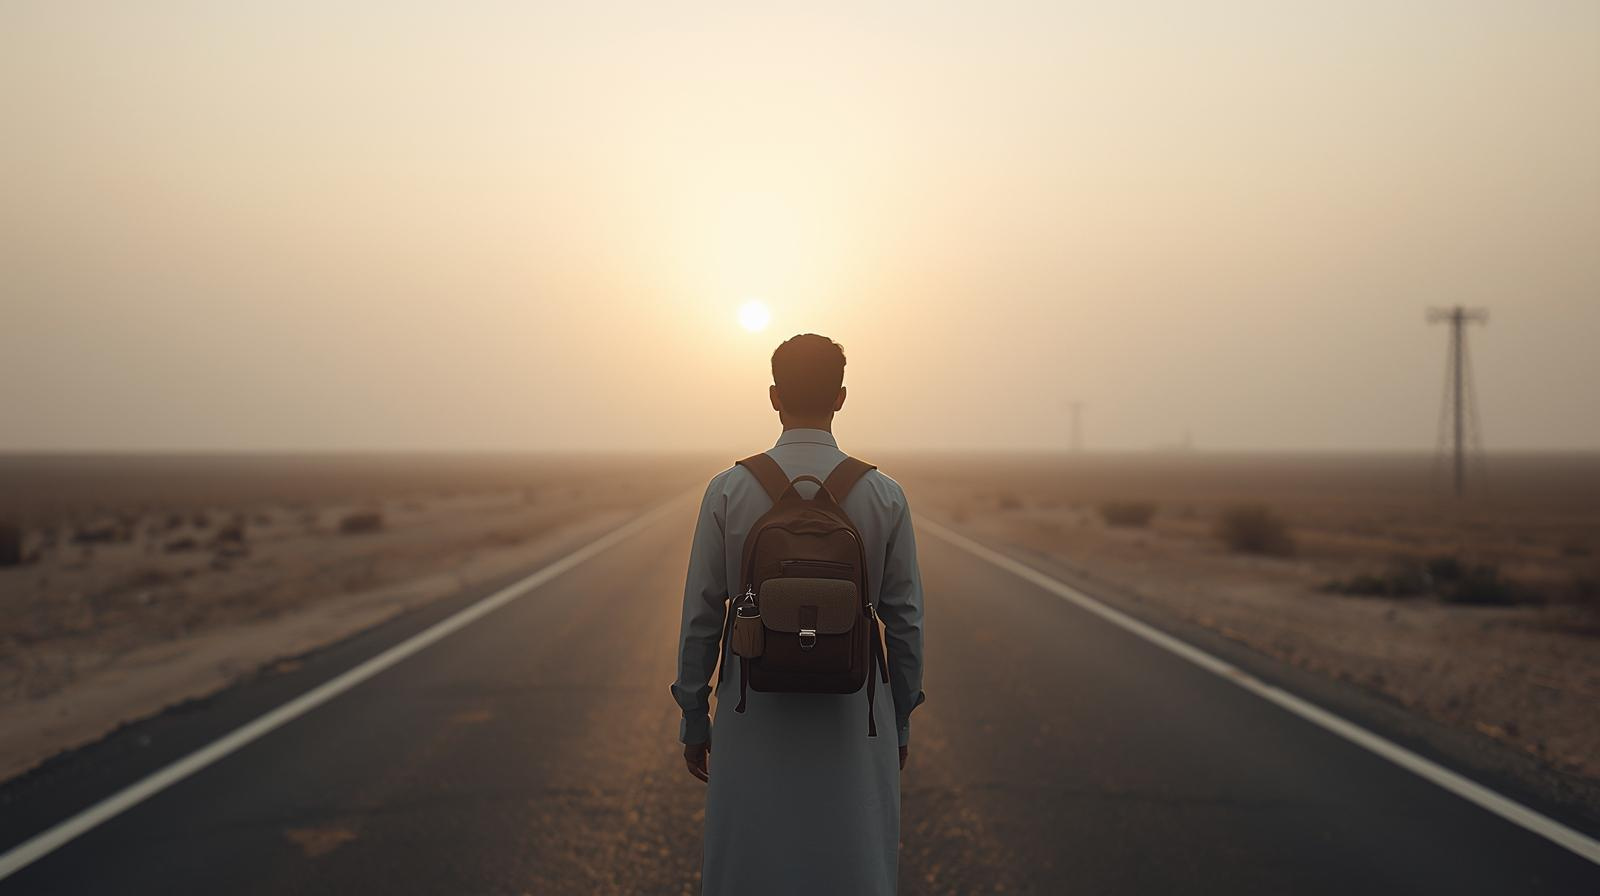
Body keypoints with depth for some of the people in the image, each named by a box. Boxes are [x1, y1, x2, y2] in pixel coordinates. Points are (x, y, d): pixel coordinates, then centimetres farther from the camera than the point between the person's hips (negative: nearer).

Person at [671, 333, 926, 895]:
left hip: (754, 721, 0)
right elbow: (904, 622, -1)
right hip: (853, 722, 0)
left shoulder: (729, 490, -7)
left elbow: (701, 617, -4)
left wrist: (694, 720, 6)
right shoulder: (884, 496, -5)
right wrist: (901, 724, 11)